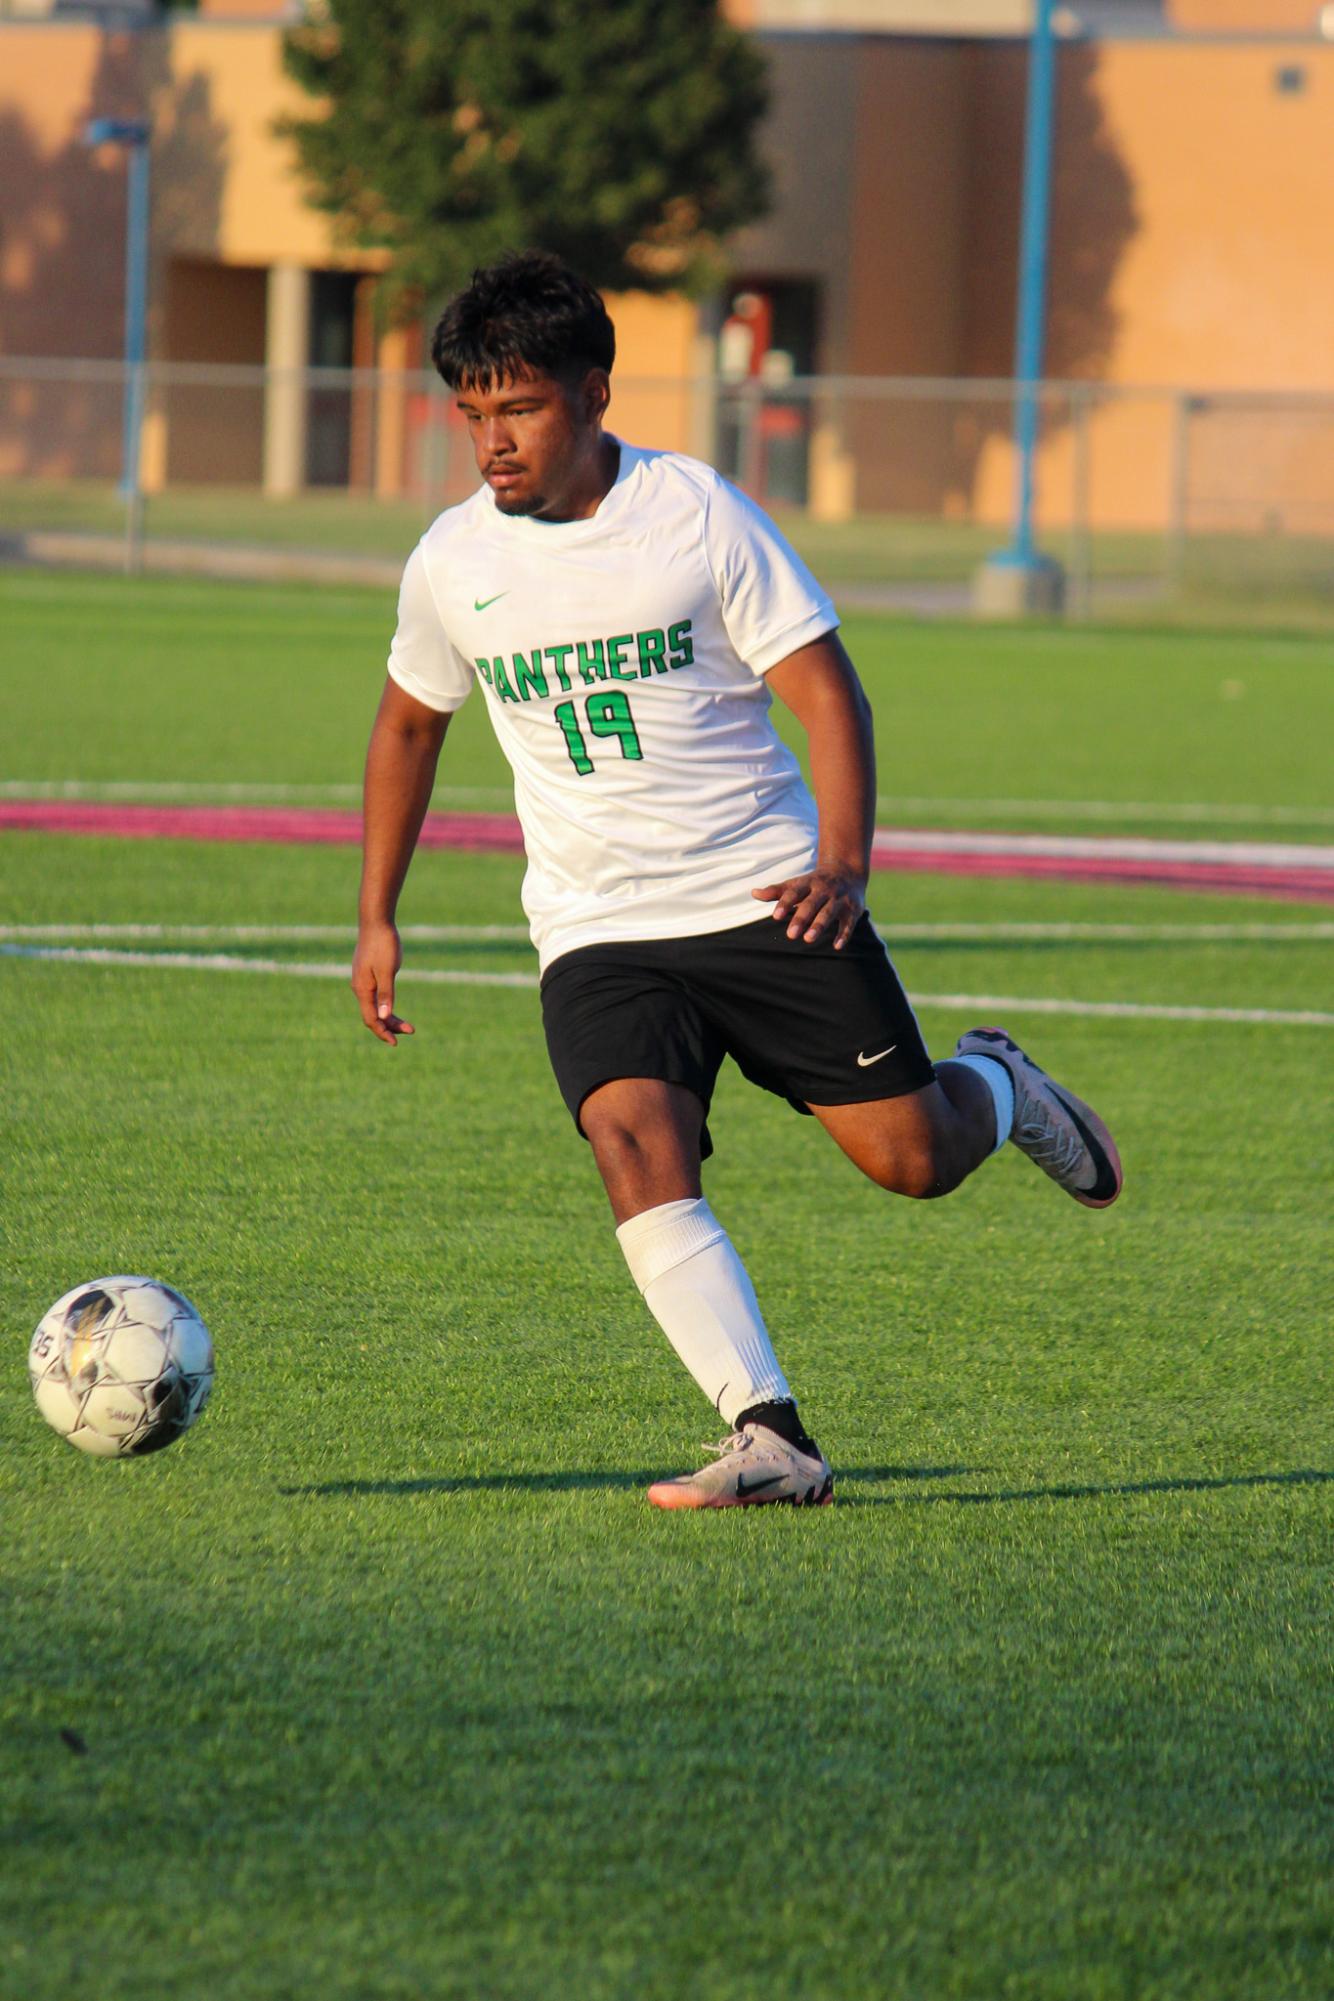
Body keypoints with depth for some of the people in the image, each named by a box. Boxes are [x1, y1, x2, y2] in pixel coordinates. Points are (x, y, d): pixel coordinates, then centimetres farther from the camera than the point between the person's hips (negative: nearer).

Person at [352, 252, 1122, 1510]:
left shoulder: (696, 513, -8)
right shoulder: (451, 562, 2)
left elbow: (825, 690, -6)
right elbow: (409, 722, 20)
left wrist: (842, 867, -20)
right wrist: (376, 919, 17)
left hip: (767, 897, -2)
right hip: (598, 930, 2)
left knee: (910, 1156, -3)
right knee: (636, 1145, -25)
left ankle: (996, 1090, 35)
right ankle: (769, 1440, -30)